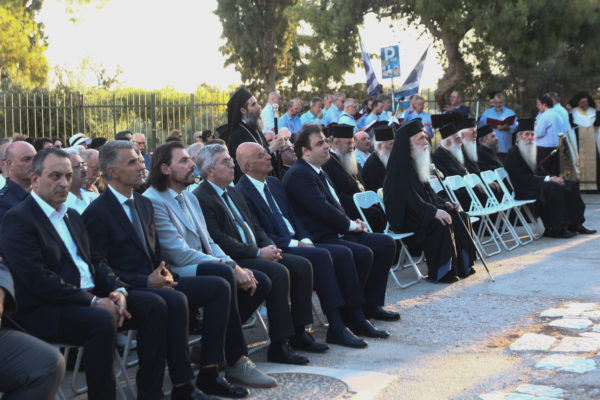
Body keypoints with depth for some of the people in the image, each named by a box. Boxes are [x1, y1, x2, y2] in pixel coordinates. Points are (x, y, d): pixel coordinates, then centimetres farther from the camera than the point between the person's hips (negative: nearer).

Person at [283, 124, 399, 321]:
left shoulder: (319, 170, 19)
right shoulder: (298, 175, -14)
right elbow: (322, 209, -21)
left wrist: (352, 223, 6)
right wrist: (350, 225, -9)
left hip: (338, 232, 11)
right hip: (319, 240, -11)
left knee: (386, 244, 4)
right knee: (363, 253, -30)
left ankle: (371, 304, 7)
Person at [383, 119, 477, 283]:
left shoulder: (416, 163, 15)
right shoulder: (400, 165, -16)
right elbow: (410, 197, -27)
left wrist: (444, 203, 4)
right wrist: (434, 212, -36)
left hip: (422, 212, 10)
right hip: (404, 219, -10)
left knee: (460, 217, -5)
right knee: (441, 224, -31)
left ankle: (461, 265, 0)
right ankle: (439, 273, -20)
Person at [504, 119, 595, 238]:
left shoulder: (530, 151, 18)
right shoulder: (513, 154, -9)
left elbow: (539, 173, 18)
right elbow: (523, 178, -18)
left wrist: (552, 178, -4)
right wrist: (548, 179, -21)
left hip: (536, 184, 9)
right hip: (524, 191, -9)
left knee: (571, 185, -6)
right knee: (554, 188, -33)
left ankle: (574, 224, -10)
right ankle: (557, 229, -31)